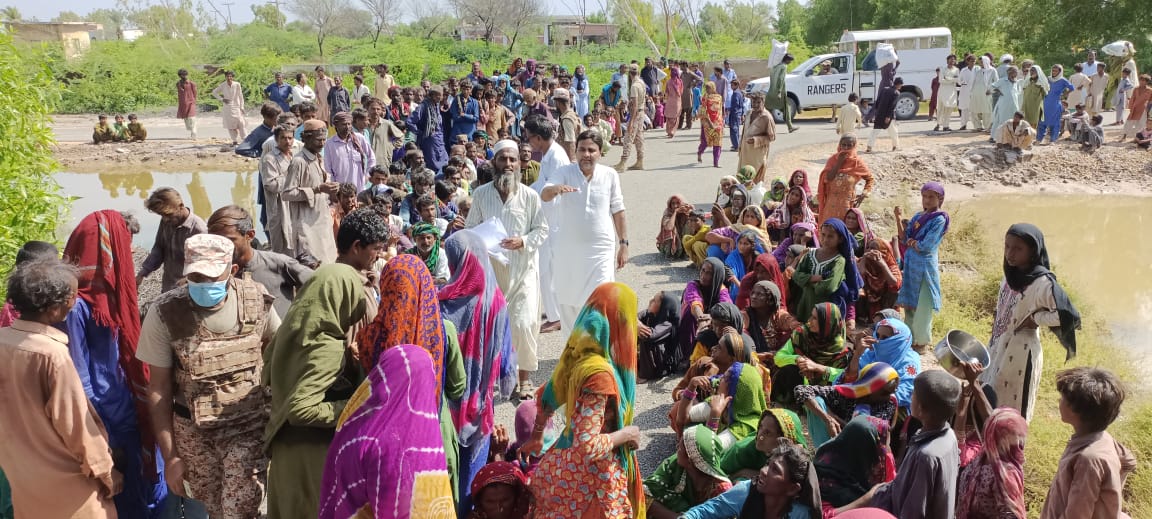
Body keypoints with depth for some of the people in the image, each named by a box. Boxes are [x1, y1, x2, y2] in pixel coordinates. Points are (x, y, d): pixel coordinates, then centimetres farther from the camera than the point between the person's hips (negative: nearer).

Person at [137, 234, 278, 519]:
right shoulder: (165, 313, -16)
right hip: (193, 431, 1)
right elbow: (159, 388, -8)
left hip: (249, 425, 0)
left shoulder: (257, 300, -13)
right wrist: (170, 455, -6)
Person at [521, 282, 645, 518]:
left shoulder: (578, 353, -2)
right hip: (588, 481, -8)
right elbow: (587, 447, -32)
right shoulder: (600, 373, -28)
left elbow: (547, 397, 13)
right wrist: (626, 434, -16)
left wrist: (536, 437, 27)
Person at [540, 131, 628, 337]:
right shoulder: (565, 172, -6)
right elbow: (544, 196, -23)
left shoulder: (610, 175, -3)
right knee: (567, 299, 15)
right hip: (568, 248, 1)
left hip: (600, 249, -1)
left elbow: (618, 212, 4)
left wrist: (624, 244, 4)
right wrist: (555, 189, -45)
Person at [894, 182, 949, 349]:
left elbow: (925, 246, -18)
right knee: (909, 303, 14)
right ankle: (909, 336, 27)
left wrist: (912, 242, -1)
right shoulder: (917, 217, 9)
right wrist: (899, 220, -7)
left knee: (922, 305, 2)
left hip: (925, 266, -7)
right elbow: (904, 239, 3)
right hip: (910, 264, 7)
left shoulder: (939, 219, -12)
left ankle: (921, 340, 14)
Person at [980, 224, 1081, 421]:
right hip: (998, 347, 8)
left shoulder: (1043, 283, -23)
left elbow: (1069, 316, -27)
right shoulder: (1012, 274, 0)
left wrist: (1034, 319, -19)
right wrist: (993, 343, 13)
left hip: (1020, 352, -7)